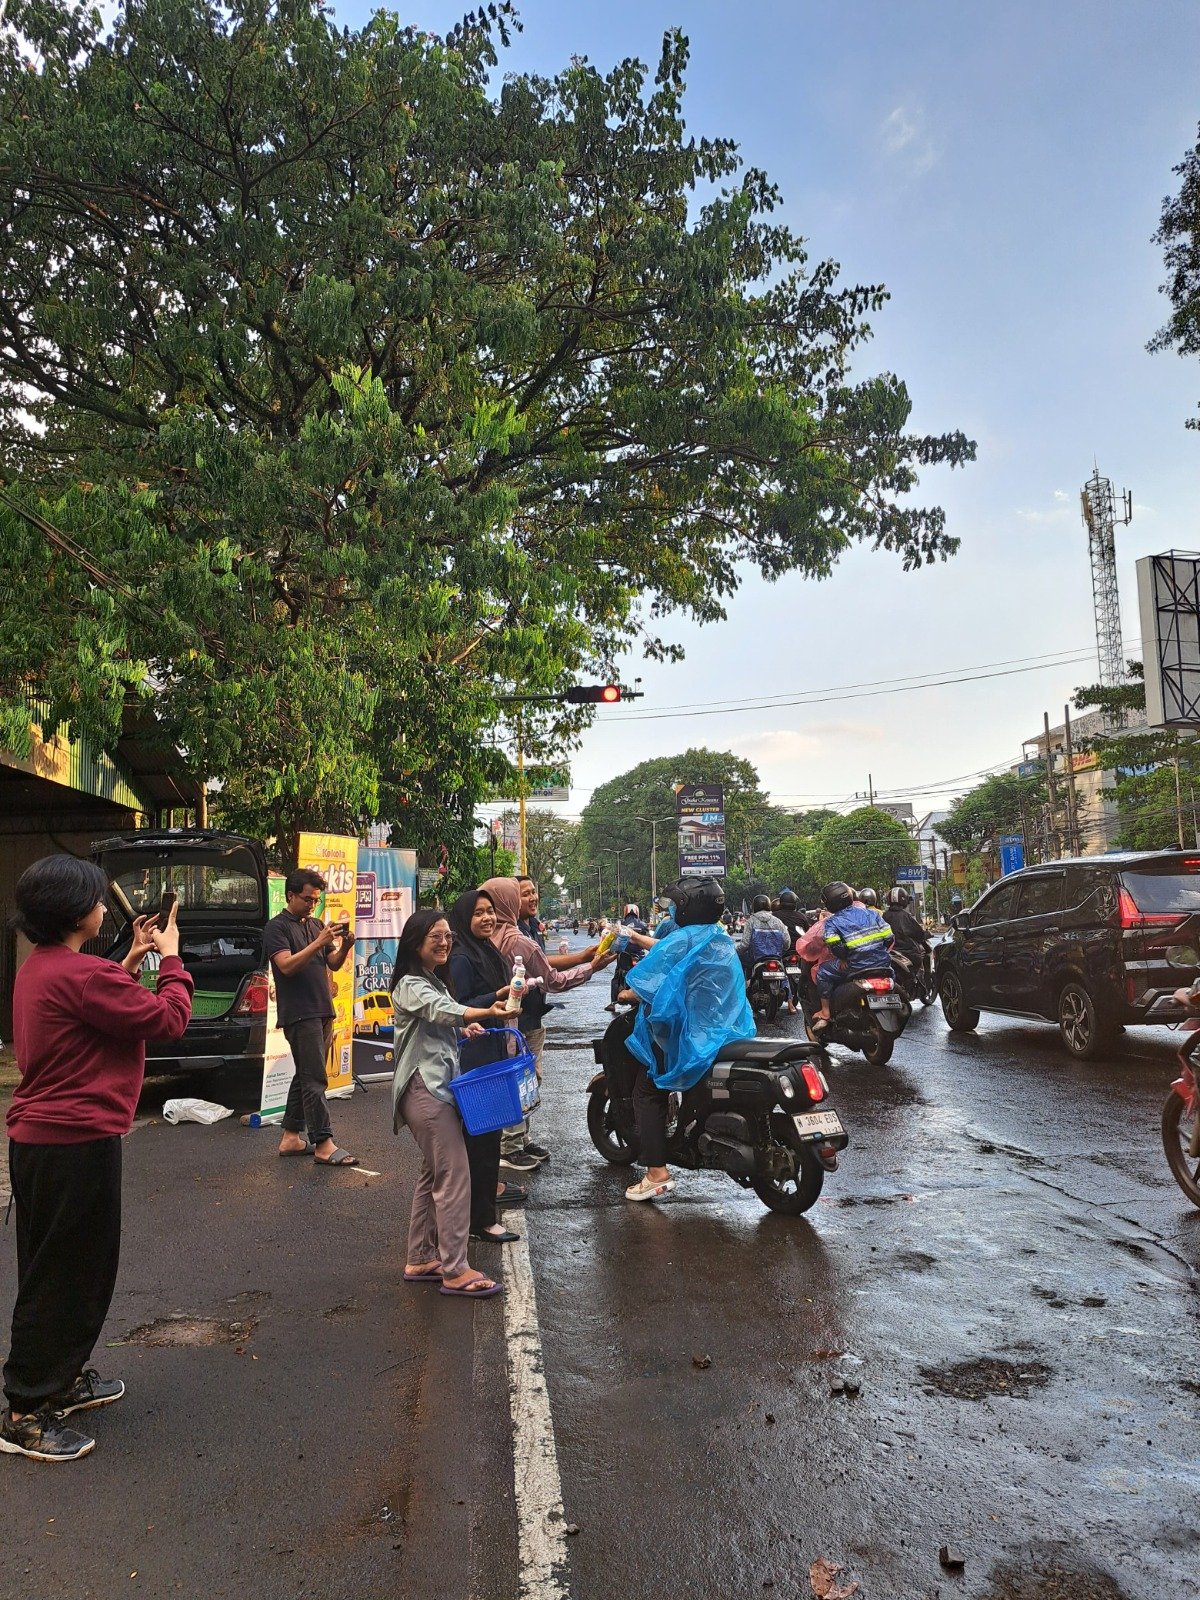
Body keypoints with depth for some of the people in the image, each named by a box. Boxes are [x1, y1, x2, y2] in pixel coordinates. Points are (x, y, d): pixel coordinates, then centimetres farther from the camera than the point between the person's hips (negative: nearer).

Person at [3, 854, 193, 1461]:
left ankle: (63, 1379, 37)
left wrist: (130, 963, 14)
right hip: (76, 1144, -10)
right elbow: (170, 1018, -17)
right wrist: (170, 958, -3)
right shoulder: (82, 974, -23)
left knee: (58, 1269, 22)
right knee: (66, 1275, 2)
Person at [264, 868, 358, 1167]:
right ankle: (323, 1144, -9)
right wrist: (319, 942, -25)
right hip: (299, 1014, -8)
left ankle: (290, 1137, 20)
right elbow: (287, 965, -18)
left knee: (305, 1076, 12)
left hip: (322, 1011, 8)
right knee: (315, 1080, -10)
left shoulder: (316, 925, 16)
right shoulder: (276, 927, -5)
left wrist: (345, 947, -5)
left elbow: (333, 964, 15)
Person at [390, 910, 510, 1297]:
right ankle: (454, 1271, -4)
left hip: (438, 1086, 10)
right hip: (426, 1089, -10)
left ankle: (420, 1261, 23)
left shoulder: (433, 982, 18)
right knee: (453, 1176, -9)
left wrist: (463, 1030, 5)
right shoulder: (411, 986, -13)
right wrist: (487, 1011, -50)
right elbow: (442, 1011, -33)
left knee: (433, 1174, 14)